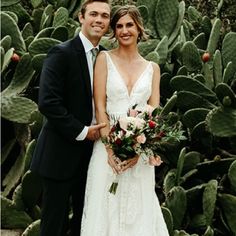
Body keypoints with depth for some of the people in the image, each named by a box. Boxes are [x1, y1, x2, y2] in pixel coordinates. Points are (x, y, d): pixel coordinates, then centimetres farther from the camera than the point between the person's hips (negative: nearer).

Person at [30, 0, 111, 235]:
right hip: (62, 152, -6)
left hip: (91, 152, 6)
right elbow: (47, 102, -20)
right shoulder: (61, 53, -12)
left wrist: (102, 128, -4)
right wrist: (81, 132, -16)